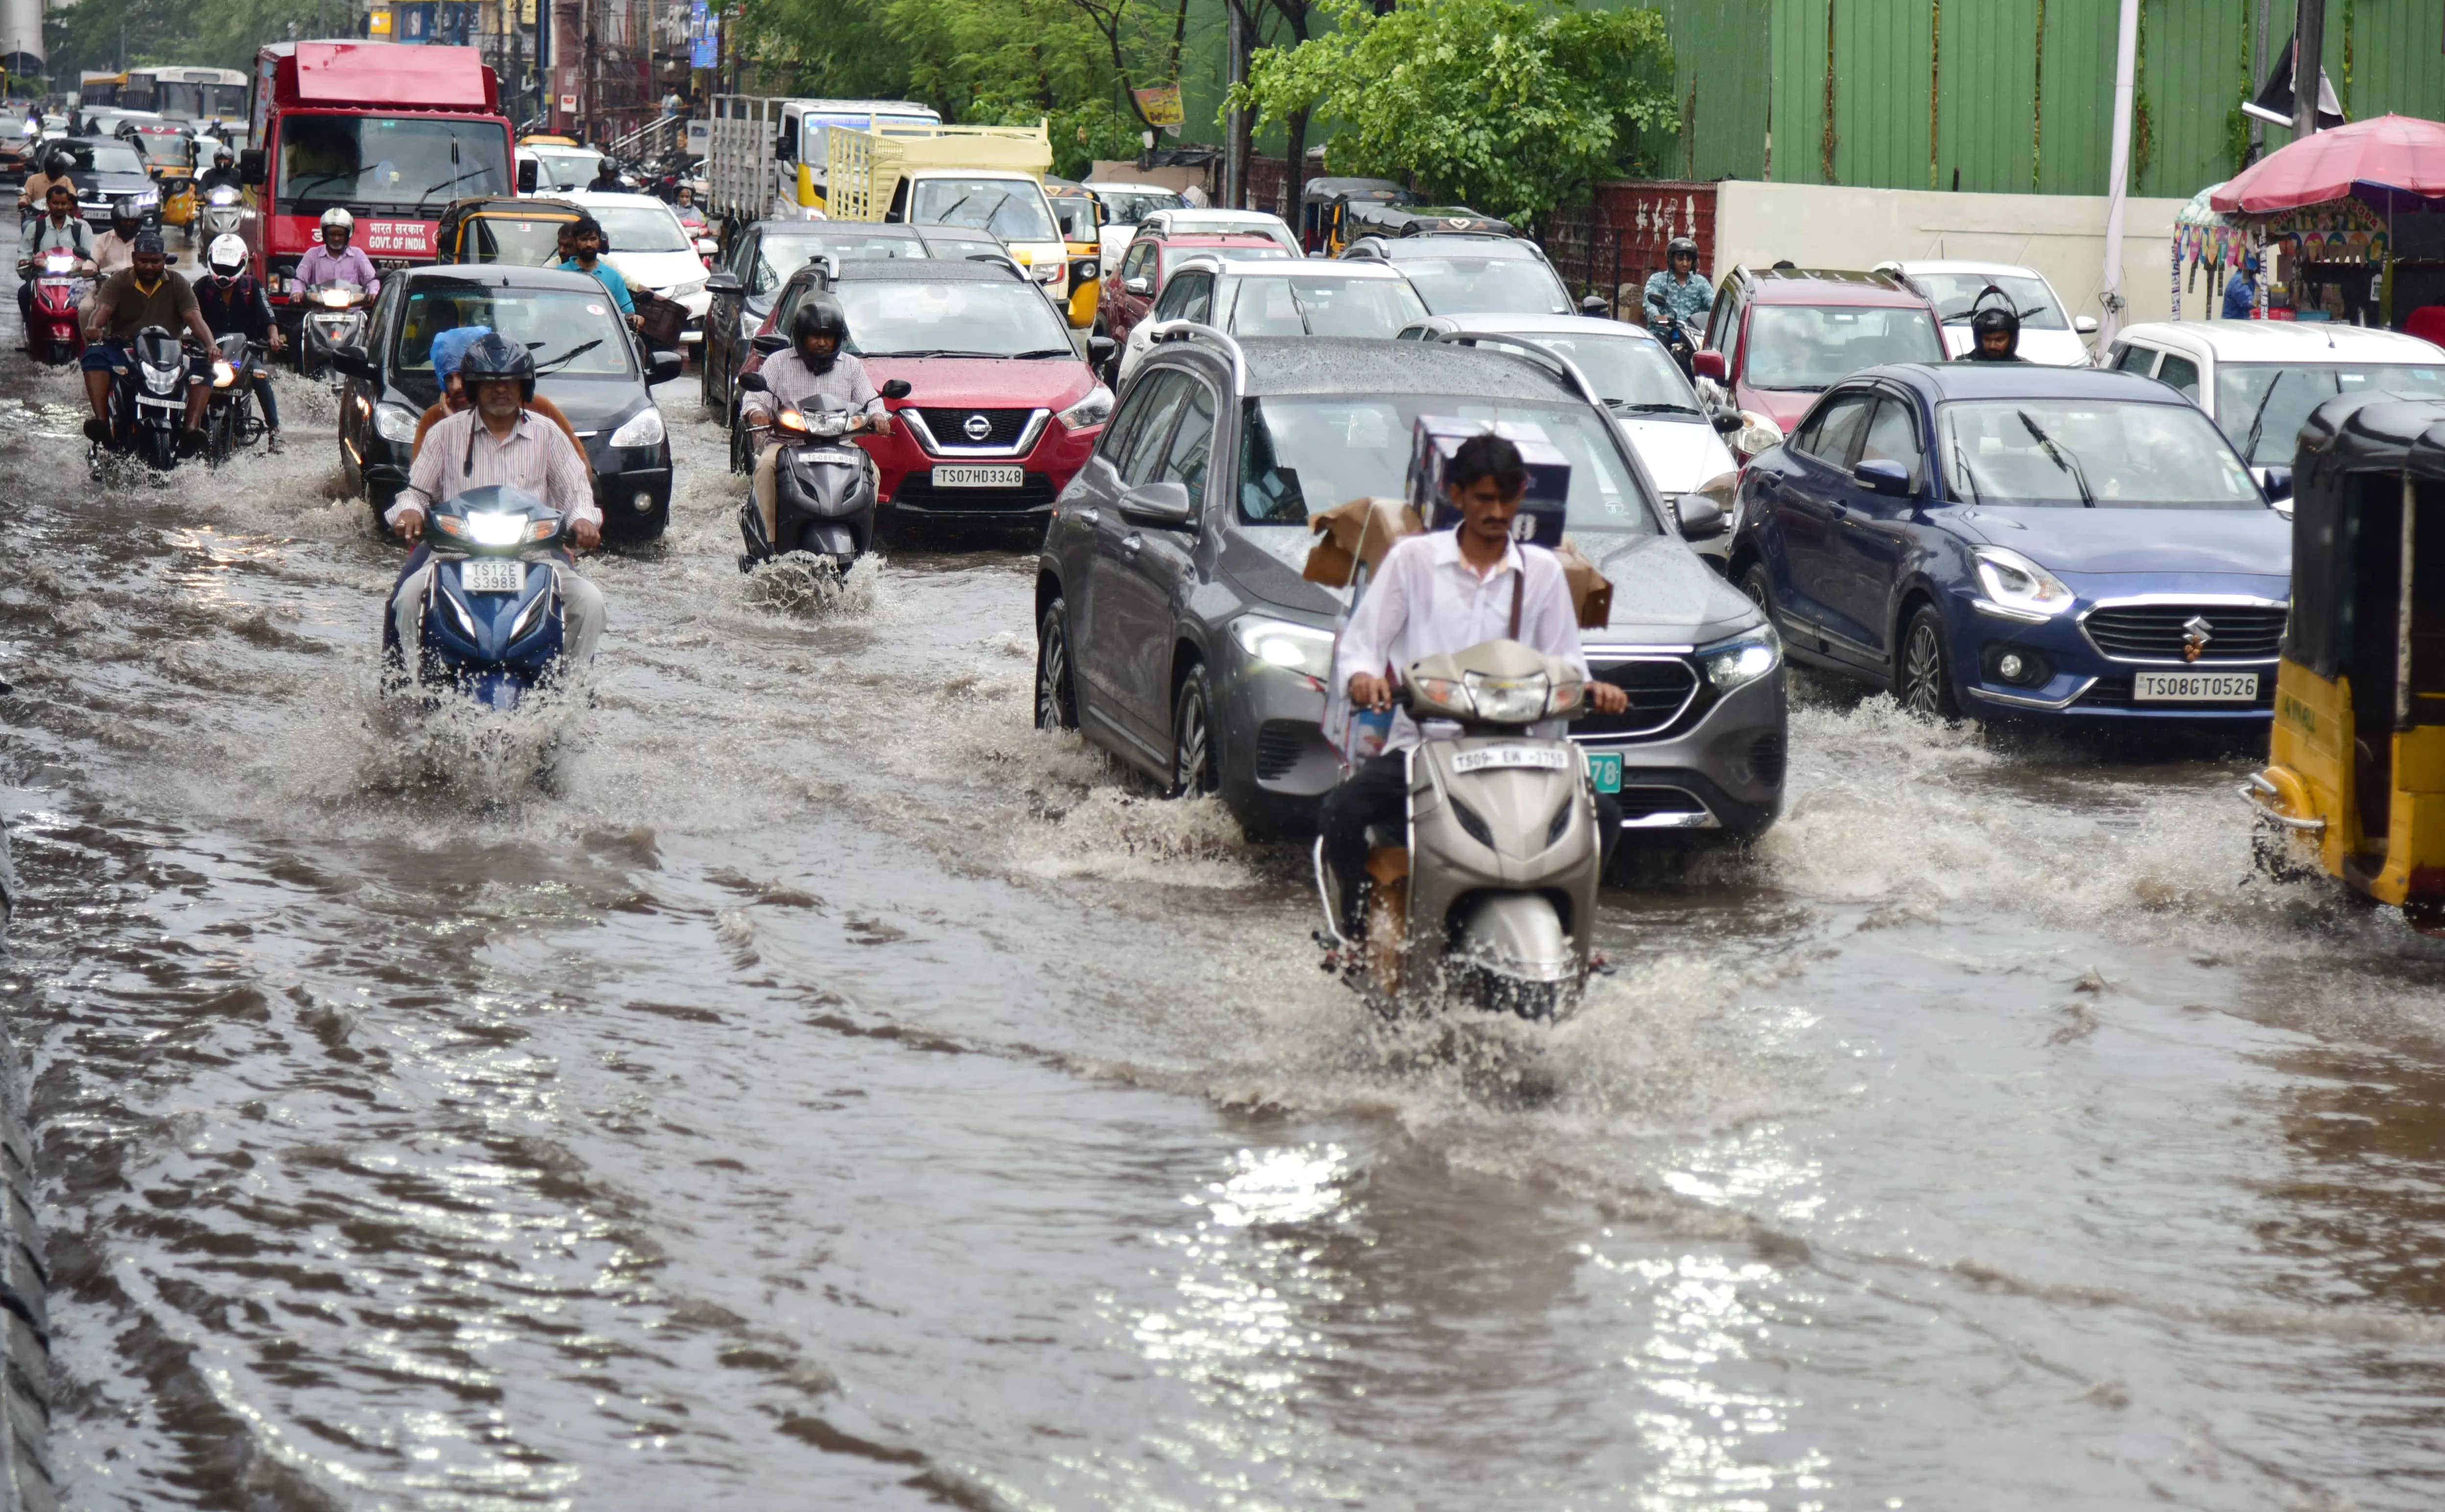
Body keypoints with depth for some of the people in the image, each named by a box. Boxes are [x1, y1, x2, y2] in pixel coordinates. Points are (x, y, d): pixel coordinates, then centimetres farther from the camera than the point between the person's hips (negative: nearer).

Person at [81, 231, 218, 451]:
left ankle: (192, 426, -39)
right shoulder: (118, 284, 5)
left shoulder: (177, 285, 7)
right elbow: (102, 309, -14)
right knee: (95, 356, -31)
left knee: (202, 367, -26)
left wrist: (211, 346, -25)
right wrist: (94, 327, -39)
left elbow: (194, 318, -6)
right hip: (123, 351, -1)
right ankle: (101, 419, -41)